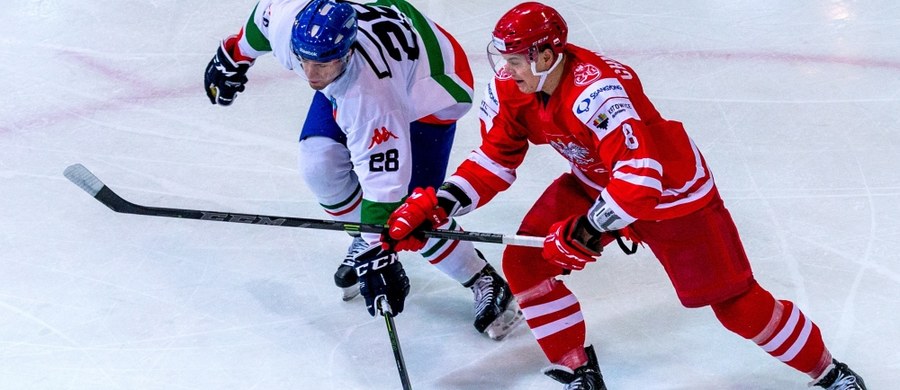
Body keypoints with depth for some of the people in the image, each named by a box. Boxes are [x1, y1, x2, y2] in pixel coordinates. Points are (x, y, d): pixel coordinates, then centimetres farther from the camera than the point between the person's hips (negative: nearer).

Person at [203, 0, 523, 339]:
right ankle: (366, 239, 21)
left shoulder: (372, 98, -44)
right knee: (319, 164, -8)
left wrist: (379, 257, -35)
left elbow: (384, 182, -39)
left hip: (427, 86, -7)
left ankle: (487, 285, 6)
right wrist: (233, 58, 10)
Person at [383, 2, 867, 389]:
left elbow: (641, 175, -42)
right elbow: (495, 160, -3)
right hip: (594, 183, 7)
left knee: (735, 301, -5)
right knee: (524, 262, -7)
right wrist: (436, 206, -15)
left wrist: (587, 232, -37)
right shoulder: (513, 89, -14)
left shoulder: (596, 89, -38)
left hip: (672, 189, -7)